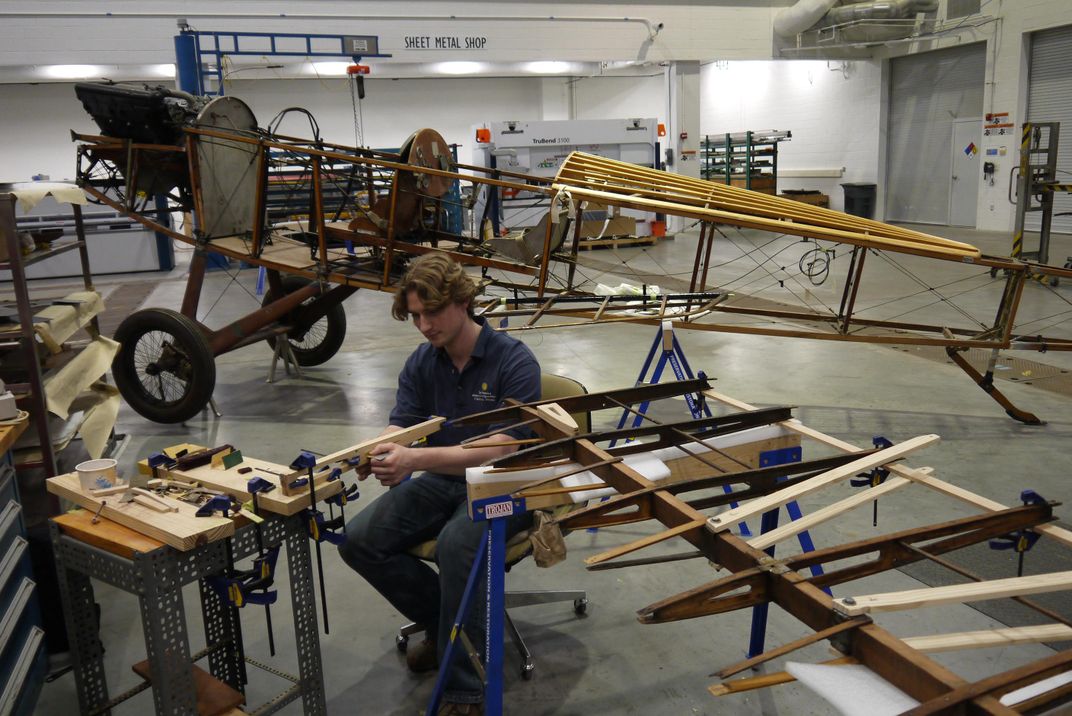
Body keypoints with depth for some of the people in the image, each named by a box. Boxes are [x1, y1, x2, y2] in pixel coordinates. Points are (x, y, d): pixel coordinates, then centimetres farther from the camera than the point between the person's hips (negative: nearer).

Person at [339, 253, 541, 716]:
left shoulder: (514, 360, -18)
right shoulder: (421, 363, 1)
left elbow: (502, 448, -26)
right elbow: (398, 431, -5)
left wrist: (415, 459, -38)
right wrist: (377, 456, -31)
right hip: (442, 481, 6)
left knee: (456, 541, -36)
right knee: (359, 540, -12)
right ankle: (441, 621, 10)